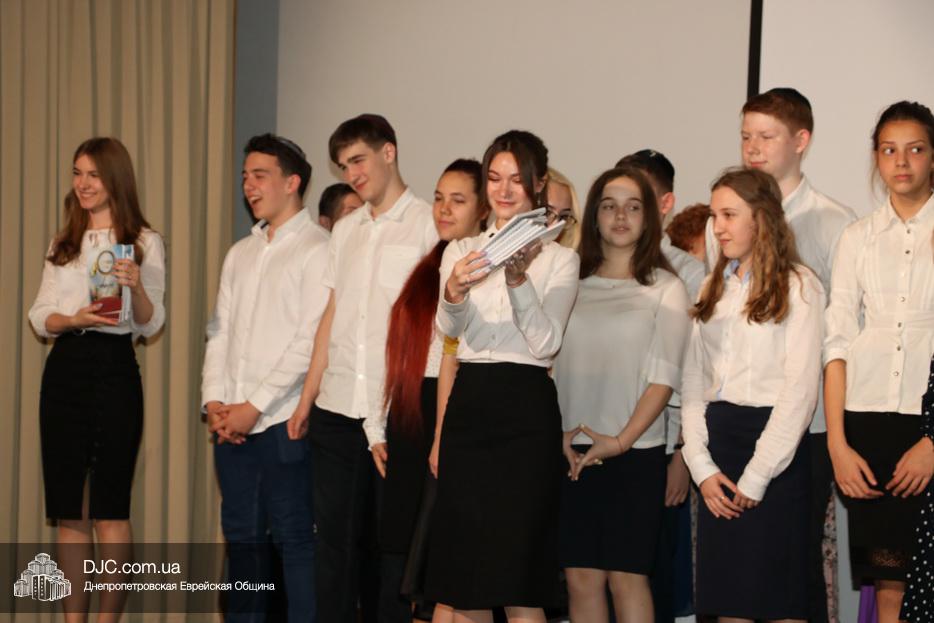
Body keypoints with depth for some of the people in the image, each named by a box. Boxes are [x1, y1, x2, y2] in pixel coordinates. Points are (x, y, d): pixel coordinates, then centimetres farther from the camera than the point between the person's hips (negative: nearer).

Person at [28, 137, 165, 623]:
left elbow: (151, 325, -2)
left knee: (110, 508, -3)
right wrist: (74, 319, -12)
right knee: (69, 510, 5)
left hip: (114, 368, -4)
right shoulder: (62, 244, 15)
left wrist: (137, 288, -22)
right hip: (64, 369, 4)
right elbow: (39, 317, 9)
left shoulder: (144, 242, 2)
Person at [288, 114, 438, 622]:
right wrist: (307, 399, 11)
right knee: (334, 539, 9)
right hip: (337, 410, 6)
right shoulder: (346, 229, 15)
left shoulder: (428, 225, -4)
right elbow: (331, 317, 16)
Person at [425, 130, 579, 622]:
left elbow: (546, 342, -8)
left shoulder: (558, 258, 4)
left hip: (526, 410, -3)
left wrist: (519, 280, -22)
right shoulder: (462, 251, 12)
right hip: (468, 403, 3)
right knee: (462, 582, 4)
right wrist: (454, 291, -28)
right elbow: (448, 327, -5)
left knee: (518, 583, -5)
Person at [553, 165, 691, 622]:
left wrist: (621, 441, -15)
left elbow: (663, 377, -5)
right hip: (572, 454, 3)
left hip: (634, 452, -3)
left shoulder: (665, 288, 2)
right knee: (580, 578, 2)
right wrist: (557, 431, -7)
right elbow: (547, 365, 8)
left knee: (626, 576, -3)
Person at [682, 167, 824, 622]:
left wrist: (756, 477, -12)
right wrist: (701, 466, -2)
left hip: (773, 445, -6)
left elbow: (801, 390, -11)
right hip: (718, 442, 6)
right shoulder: (714, 289, 16)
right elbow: (693, 383, 11)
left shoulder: (798, 286, -5)